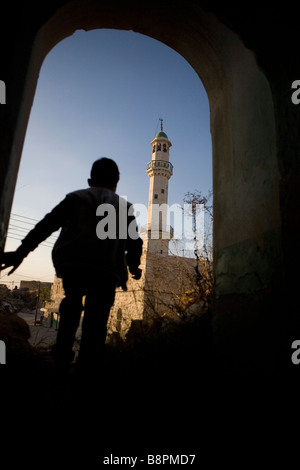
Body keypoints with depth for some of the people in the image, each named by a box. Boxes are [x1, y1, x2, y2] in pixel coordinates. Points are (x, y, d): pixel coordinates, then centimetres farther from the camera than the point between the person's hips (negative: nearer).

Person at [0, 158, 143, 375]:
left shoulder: (77, 197, 18)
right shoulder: (124, 205, 21)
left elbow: (49, 223, 6)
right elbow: (134, 241, 15)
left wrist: (22, 251, 0)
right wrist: (133, 267, 30)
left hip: (73, 263, 1)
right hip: (106, 269, -1)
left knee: (72, 299, 27)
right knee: (95, 319, 7)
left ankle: (63, 353, 18)